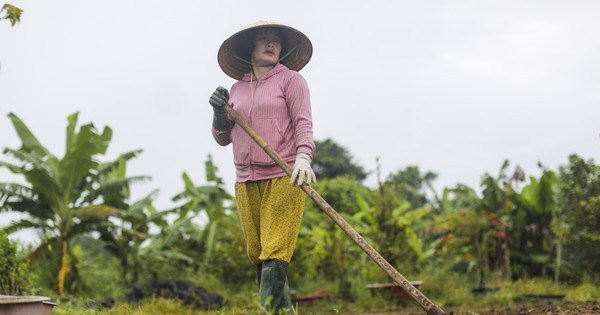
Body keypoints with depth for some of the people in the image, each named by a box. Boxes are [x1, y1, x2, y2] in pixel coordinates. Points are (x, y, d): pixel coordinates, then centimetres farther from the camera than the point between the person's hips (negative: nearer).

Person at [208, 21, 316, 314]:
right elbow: (223, 138, 18)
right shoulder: (236, 89, 16)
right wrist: (220, 113, -2)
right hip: (246, 180, 5)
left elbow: (303, 123, -6)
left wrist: (303, 157, -24)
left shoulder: (291, 80, 5)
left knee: (275, 252, -13)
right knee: (256, 253, 4)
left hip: (284, 178, -4)